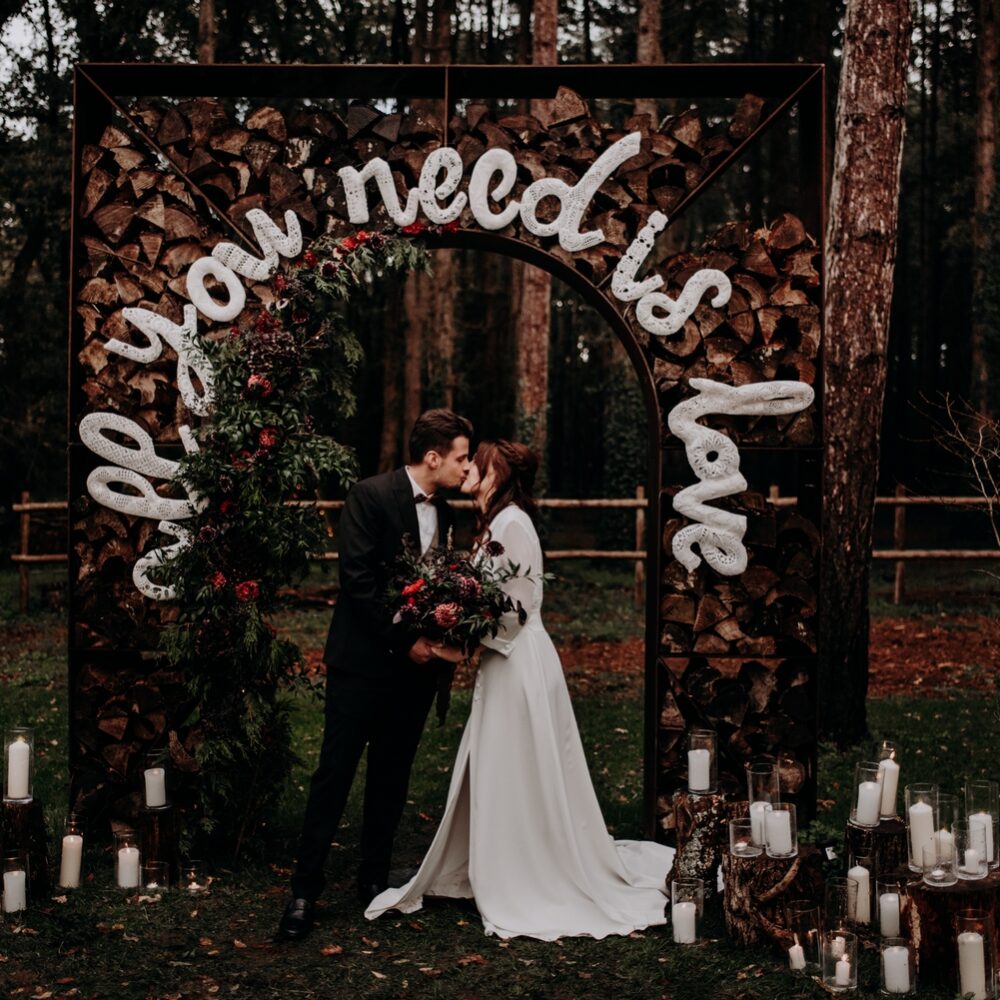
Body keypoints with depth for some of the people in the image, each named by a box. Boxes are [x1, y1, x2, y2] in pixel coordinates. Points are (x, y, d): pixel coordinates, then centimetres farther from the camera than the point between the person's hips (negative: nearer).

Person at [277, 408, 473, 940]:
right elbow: (358, 581, -18)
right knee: (334, 773, -2)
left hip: (414, 664, 7)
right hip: (363, 661, -6)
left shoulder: (442, 512, 10)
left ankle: (374, 879, 24)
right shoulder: (371, 496, -12)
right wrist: (404, 641, -17)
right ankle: (304, 892, 5)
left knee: (392, 778, 12)